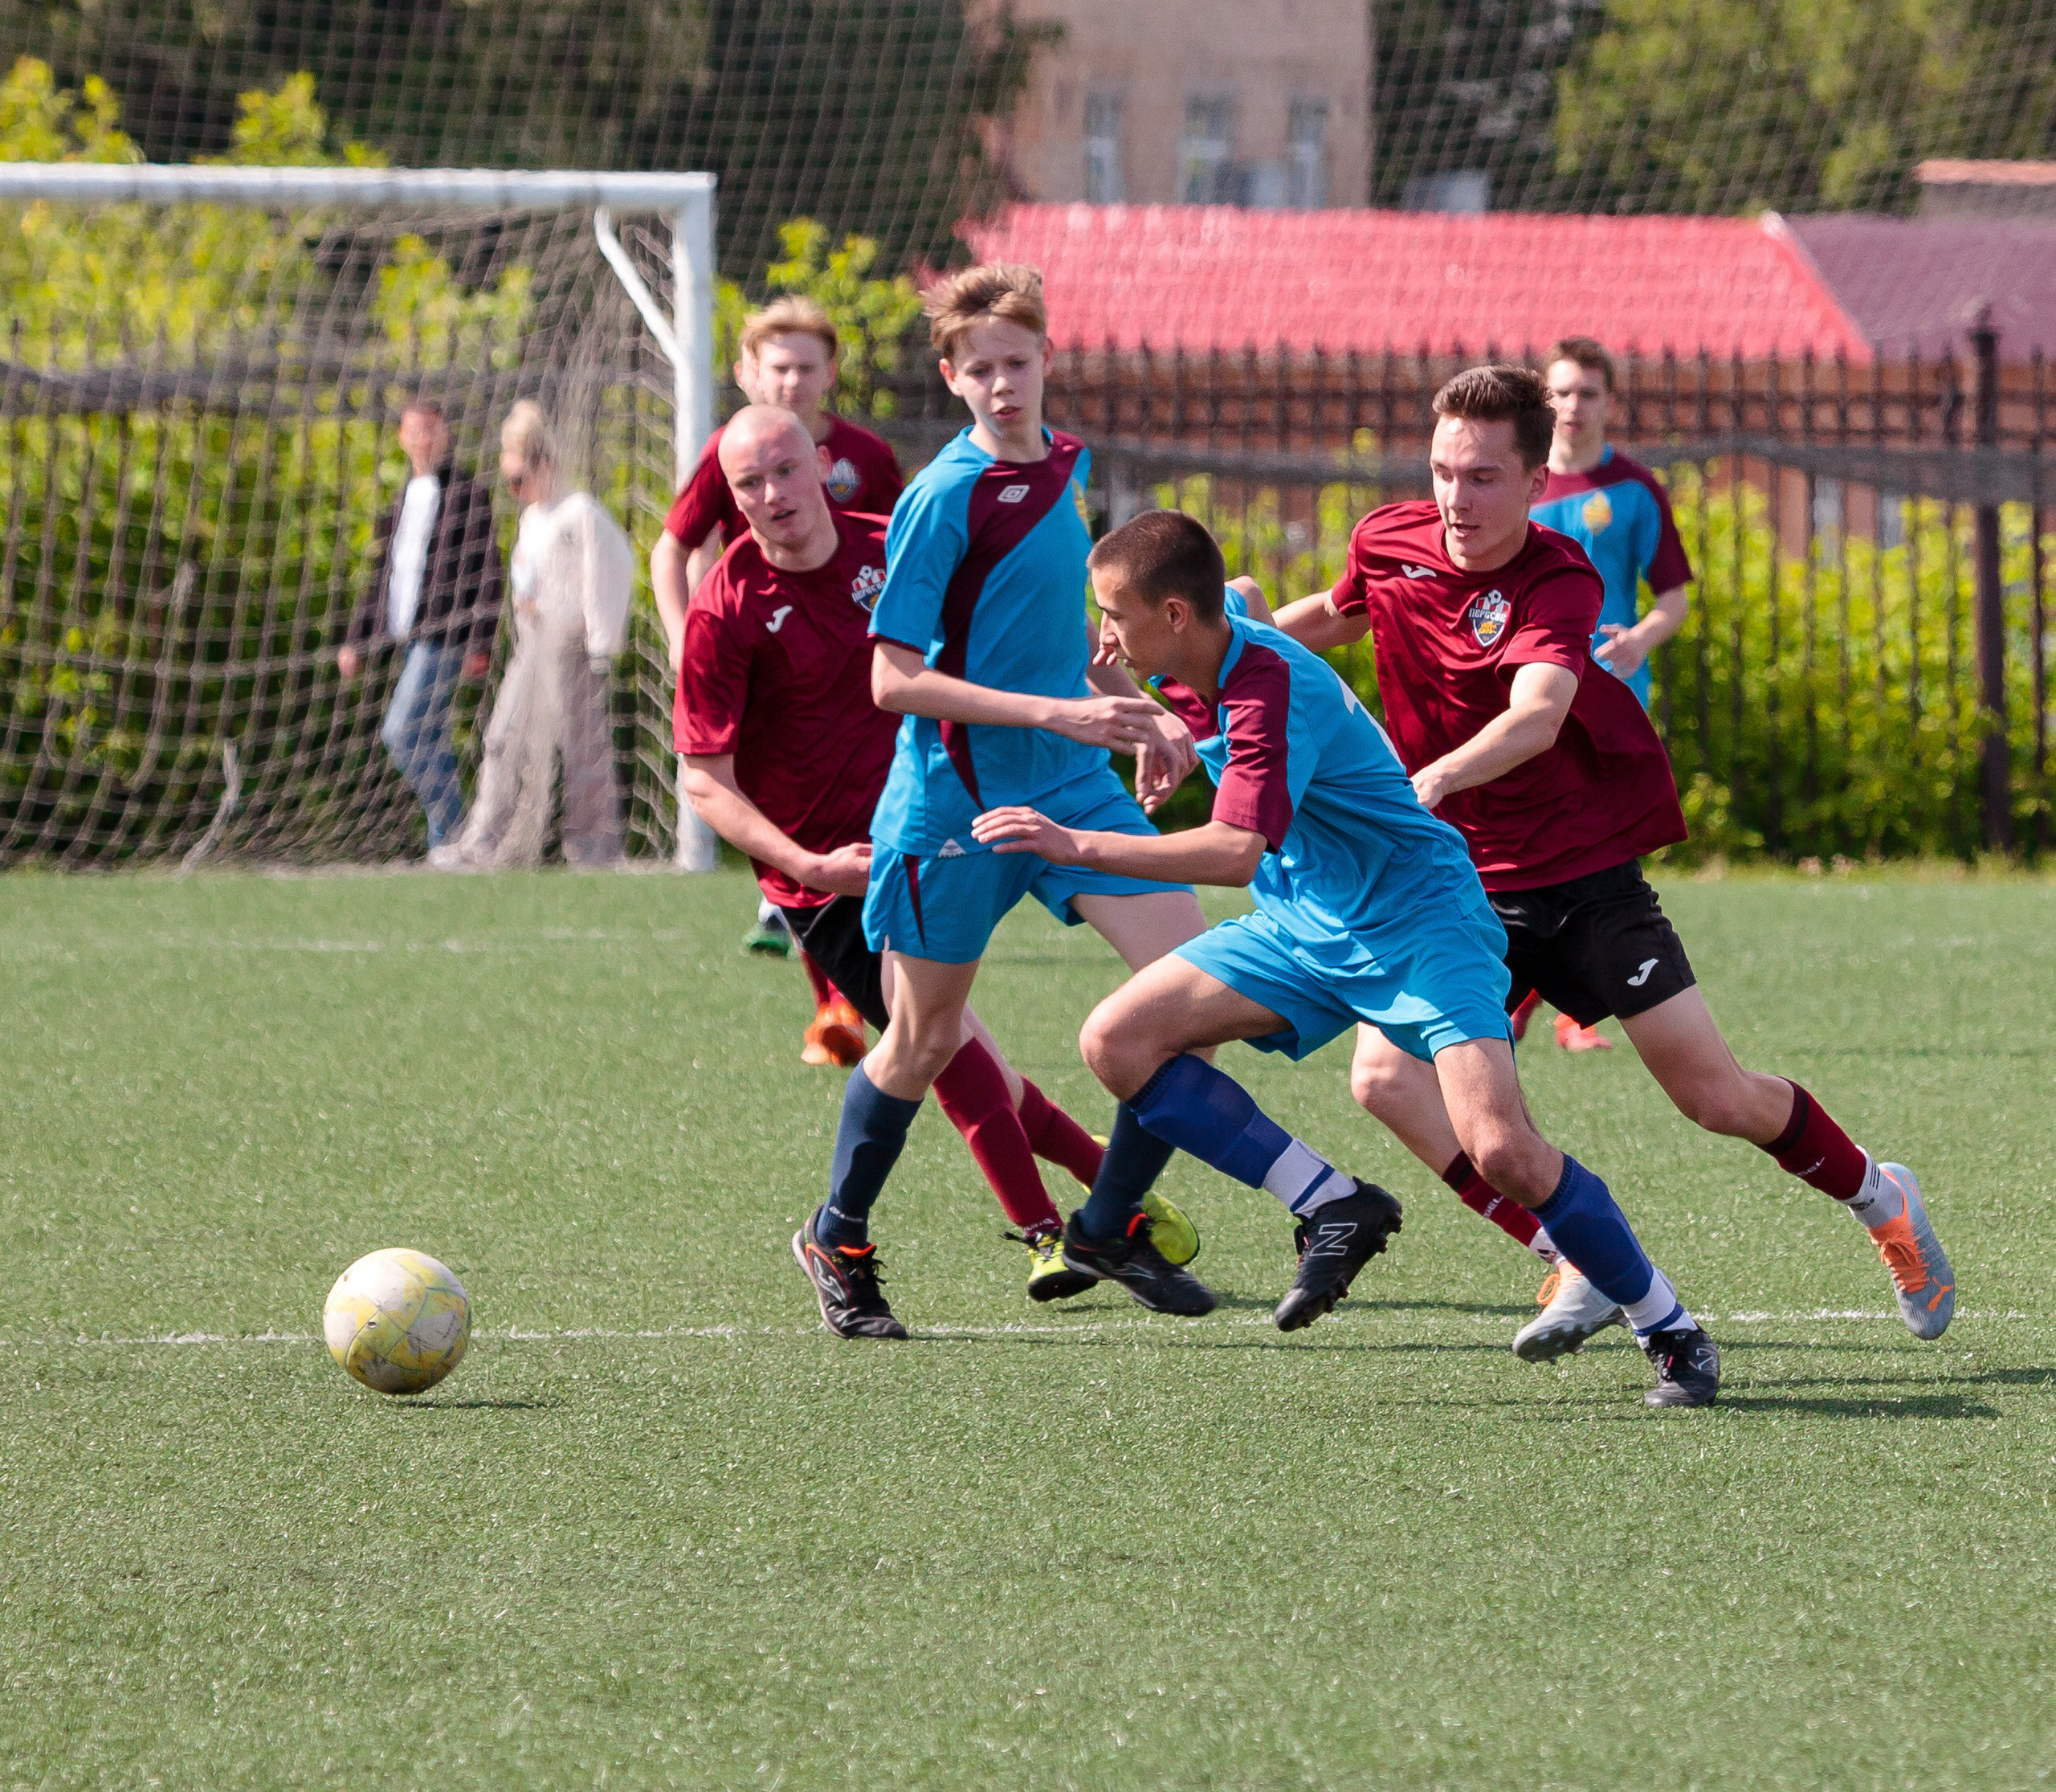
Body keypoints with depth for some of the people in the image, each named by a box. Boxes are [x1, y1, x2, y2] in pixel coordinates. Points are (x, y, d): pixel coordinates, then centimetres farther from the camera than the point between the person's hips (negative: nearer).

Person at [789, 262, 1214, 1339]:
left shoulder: (1066, 467, 6)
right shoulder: (942, 499, -16)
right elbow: (895, 679, -19)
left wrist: (1133, 717, 14)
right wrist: (1055, 712, -24)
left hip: (1071, 782, 6)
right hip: (954, 797, -6)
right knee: (924, 1041, 6)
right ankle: (836, 1241, 29)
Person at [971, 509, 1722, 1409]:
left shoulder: (1274, 691, -28)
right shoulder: (1190, 663, -1)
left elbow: (1237, 852, -39)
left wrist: (1078, 845, -38)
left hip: (1417, 920, -9)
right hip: (1303, 922, 9)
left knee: (1501, 1150, -24)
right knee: (1117, 1038, -7)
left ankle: (1673, 1334, -7)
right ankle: (1332, 1206, -5)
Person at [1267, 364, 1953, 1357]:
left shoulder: (1558, 581, -20)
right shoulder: (1387, 542, -5)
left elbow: (1535, 716, -40)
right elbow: (1336, 613, 22)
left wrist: (1432, 781, -57)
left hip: (1585, 874, -4)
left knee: (1717, 1096, -1)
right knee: (1387, 1074, -21)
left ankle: (1880, 1198, 29)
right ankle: (1581, 1265, -15)